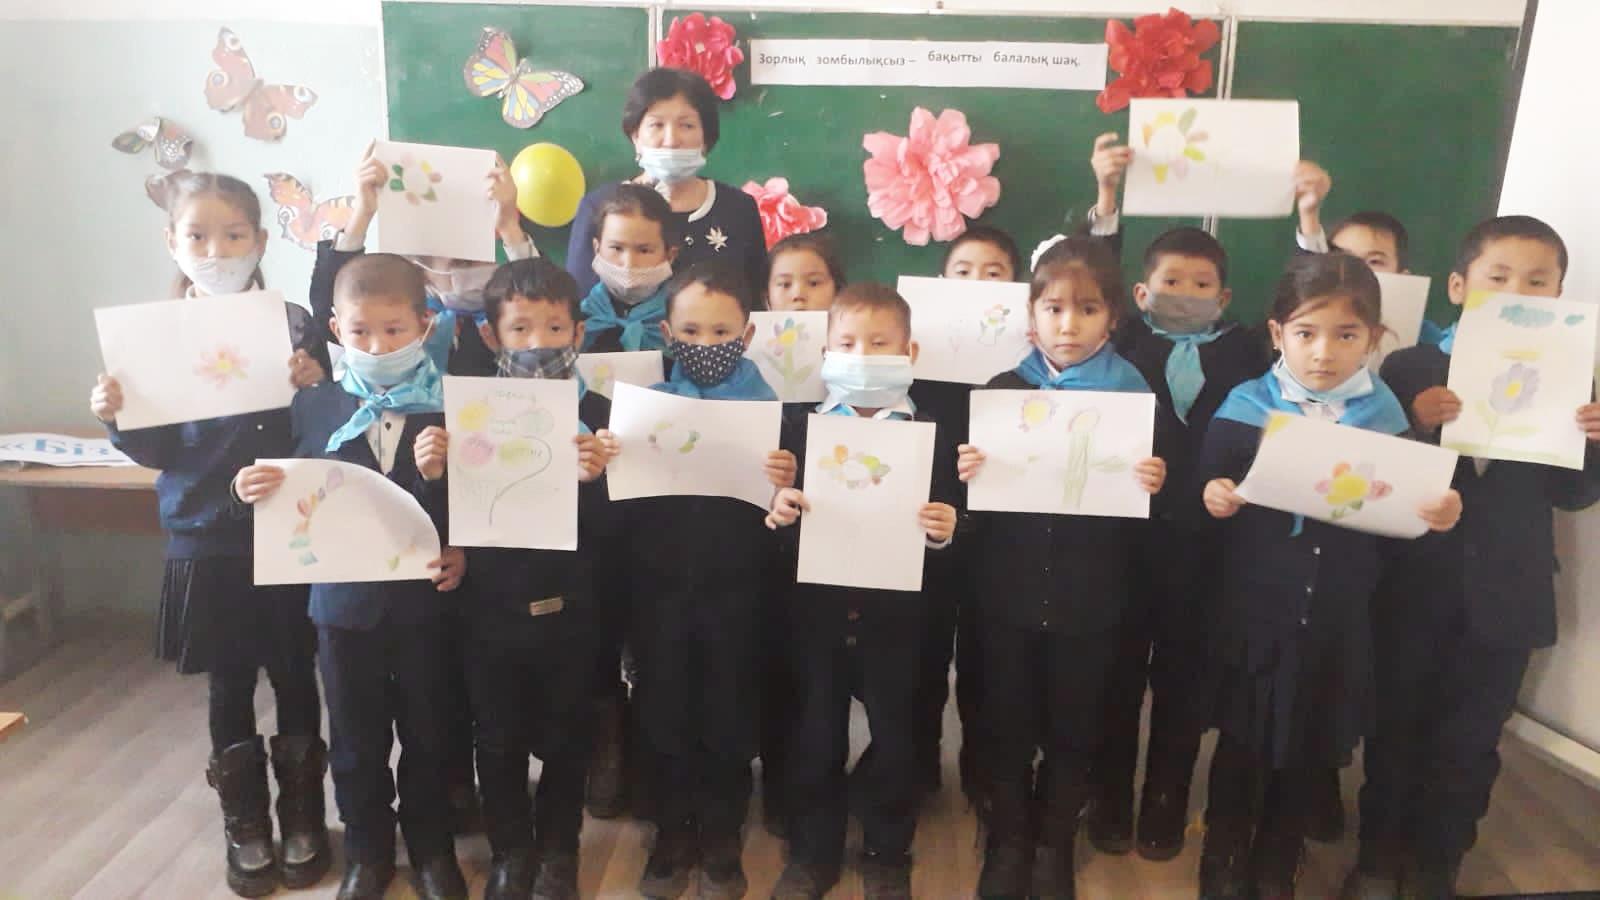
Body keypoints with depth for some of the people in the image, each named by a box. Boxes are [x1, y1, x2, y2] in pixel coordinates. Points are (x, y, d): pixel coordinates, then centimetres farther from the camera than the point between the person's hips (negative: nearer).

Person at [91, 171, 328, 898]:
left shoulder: (292, 324, -4)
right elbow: (158, 449, 3)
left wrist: (315, 389, -24)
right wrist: (118, 420, -16)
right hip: (207, 544, 1)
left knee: (296, 680, 11)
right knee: (229, 687, 13)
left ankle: (303, 819, 30)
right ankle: (246, 827, 31)